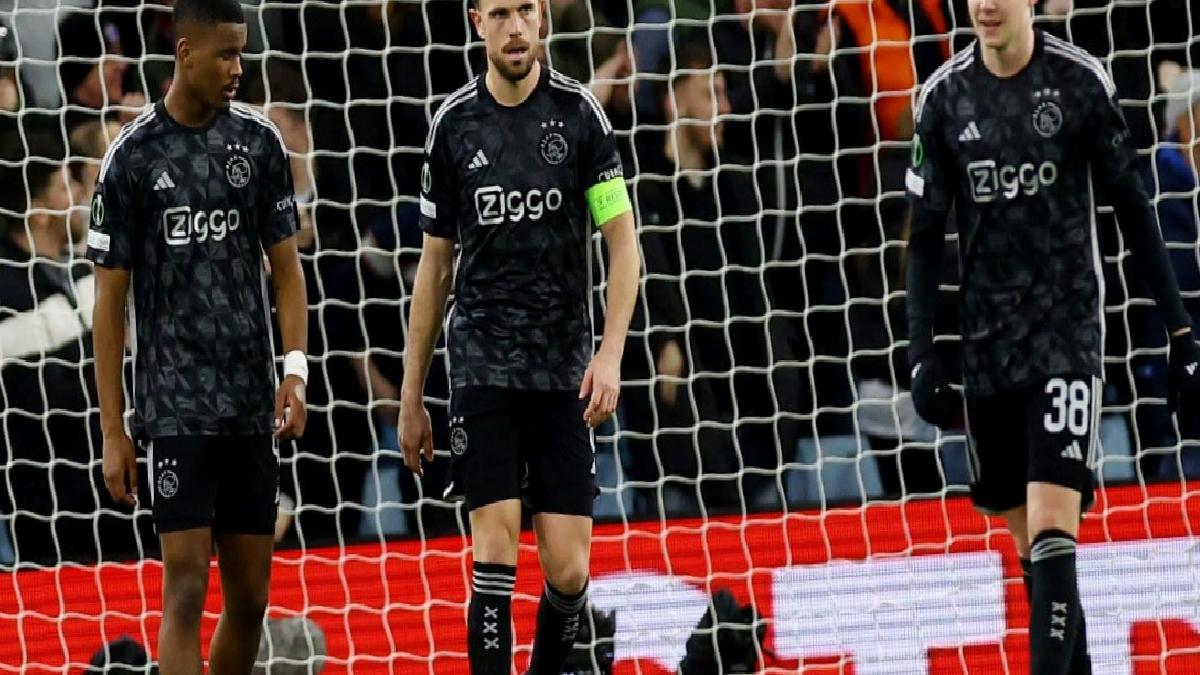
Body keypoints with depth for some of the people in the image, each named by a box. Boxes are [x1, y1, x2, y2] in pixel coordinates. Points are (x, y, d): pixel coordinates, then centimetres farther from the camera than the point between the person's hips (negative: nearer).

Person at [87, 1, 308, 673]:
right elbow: (111, 298, -1)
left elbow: (285, 264, 11)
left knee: (251, 596, 7)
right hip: (176, 407, -4)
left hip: (251, 405, 4)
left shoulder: (260, 142, 7)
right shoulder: (133, 157, -4)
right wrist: (113, 433, -3)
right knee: (187, 586, -12)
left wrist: (296, 367, -6)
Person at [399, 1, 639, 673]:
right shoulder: (454, 122, 4)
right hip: (483, 361, 0)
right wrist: (412, 397, 12)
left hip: (565, 367, 0)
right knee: (496, 553, -11)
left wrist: (611, 354, -15)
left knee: (568, 571, -2)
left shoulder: (578, 110, -1)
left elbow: (623, 240, -2)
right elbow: (436, 264, 11)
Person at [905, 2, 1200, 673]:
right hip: (988, 339, 4)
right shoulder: (945, 97, 3)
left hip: (1068, 326, -4)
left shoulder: (1081, 82, -5)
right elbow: (927, 234, 8)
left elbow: (1134, 209, 0)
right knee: (1029, 542, 7)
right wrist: (923, 353, 2)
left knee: (1051, 525, -16)